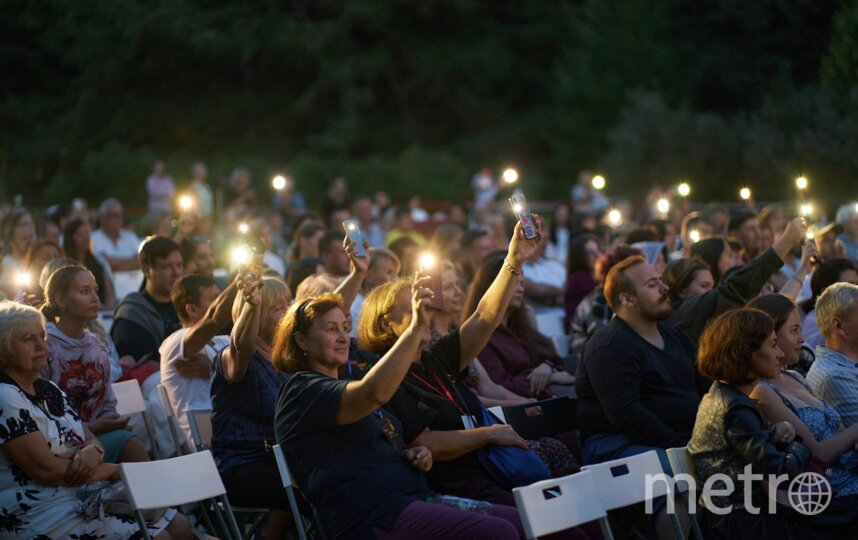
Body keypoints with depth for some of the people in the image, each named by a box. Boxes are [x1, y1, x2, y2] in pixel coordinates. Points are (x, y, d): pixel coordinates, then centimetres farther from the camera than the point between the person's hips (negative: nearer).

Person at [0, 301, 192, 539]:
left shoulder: (48, 390, 15)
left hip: (86, 497, 9)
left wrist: (93, 451, -11)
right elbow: (46, 469, -20)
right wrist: (112, 470, -9)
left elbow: (91, 439, 15)